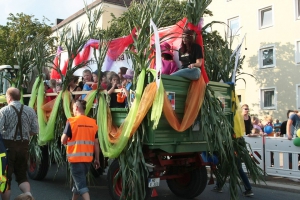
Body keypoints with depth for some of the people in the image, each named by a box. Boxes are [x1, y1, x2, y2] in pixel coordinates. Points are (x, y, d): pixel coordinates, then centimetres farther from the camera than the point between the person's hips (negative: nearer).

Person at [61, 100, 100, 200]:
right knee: (79, 181, 23)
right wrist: (97, 159, 11)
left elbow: (63, 140, -8)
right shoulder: (93, 122, 2)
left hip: (75, 157, -5)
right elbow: (96, 143, 3)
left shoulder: (71, 121, -9)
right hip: (88, 158, 5)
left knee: (81, 184, 0)